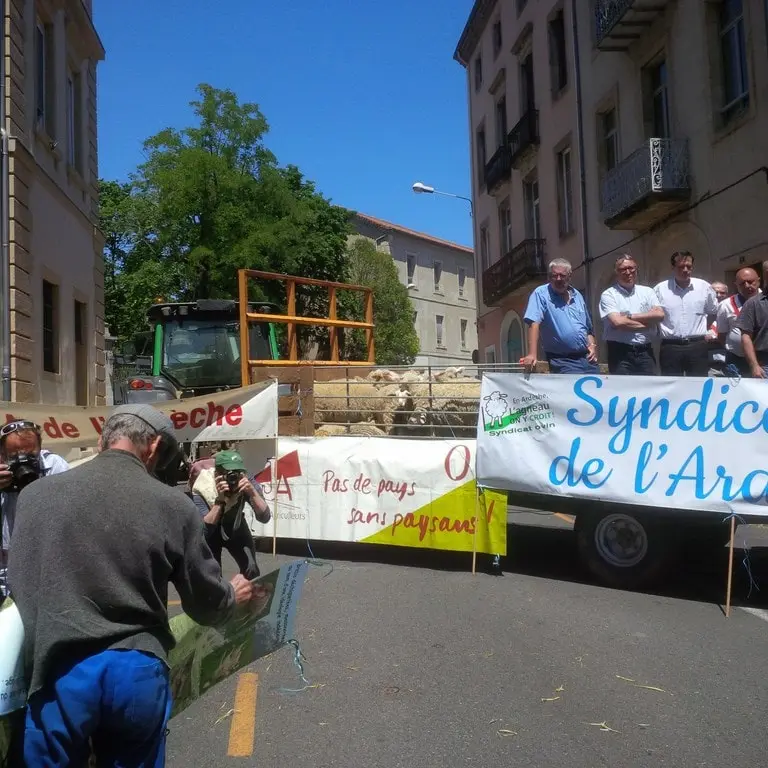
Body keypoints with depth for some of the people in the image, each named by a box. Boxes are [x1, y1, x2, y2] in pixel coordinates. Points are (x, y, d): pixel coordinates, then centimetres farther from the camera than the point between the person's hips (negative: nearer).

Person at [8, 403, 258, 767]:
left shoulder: (36, 494, -1)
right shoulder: (173, 505, -5)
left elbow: (18, 581, 11)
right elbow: (206, 601, 4)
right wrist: (233, 595, 26)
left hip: (60, 672, 1)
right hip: (138, 672, 0)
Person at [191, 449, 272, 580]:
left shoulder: (247, 483, -28)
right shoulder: (201, 490, -33)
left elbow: (265, 518, -32)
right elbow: (204, 529, -39)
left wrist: (252, 492, -46)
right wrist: (220, 500, -48)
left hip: (235, 527, 2)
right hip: (211, 533, -2)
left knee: (251, 570, -11)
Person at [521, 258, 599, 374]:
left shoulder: (577, 296, 14)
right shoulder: (541, 294, -5)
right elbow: (534, 323, -18)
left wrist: (592, 345, 4)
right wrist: (532, 354, -30)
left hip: (586, 358, 6)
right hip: (562, 361, -6)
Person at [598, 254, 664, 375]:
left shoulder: (647, 292, 12)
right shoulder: (608, 295, 0)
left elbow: (659, 314, -4)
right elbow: (617, 322, -14)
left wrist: (630, 317, -10)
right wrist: (646, 323, -5)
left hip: (645, 352, 3)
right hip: (620, 353, -3)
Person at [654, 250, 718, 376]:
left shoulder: (704, 287, 5)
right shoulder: (660, 289, 0)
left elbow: (714, 312, 20)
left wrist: (705, 331, 16)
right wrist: (659, 333, 7)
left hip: (698, 346, 1)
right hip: (670, 347, -1)